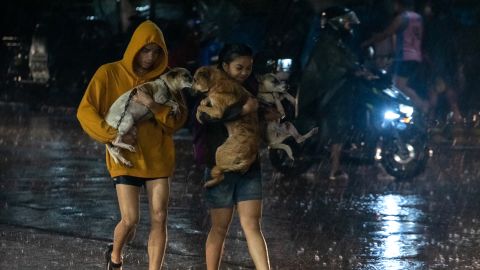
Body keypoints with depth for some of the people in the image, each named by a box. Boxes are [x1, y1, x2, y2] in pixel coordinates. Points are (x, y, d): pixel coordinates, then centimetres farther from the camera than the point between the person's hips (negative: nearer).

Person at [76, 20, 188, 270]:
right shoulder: (109, 74, -4)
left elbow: (179, 119, -1)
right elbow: (85, 112, -6)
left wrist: (155, 107, -20)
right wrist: (114, 134, -18)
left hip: (158, 158, 3)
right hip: (125, 157, -3)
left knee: (159, 219, -4)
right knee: (130, 220, -8)